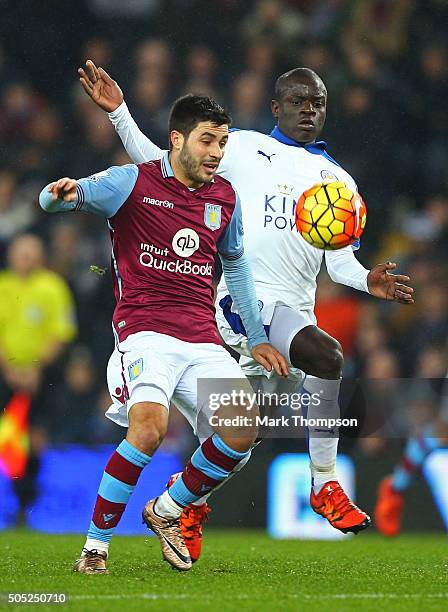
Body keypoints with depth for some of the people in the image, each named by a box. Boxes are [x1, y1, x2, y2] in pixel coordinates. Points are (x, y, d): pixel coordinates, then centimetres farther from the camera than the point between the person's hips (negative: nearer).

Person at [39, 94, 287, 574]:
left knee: (244, 431, -13)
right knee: (148, 427, -30)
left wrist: (256, 338, 27)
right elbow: (62, 197, -13)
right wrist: (61, 193, -39)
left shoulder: (224, 197, 14)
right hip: (145, 332, -5)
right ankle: (95, 544, -13)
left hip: (202, 342, 5)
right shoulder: (133, 182, -3)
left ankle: (166, 510, 13)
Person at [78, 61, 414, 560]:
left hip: (296, 308, 5)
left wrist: (366, 280, -7)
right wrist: (118, 112, 2)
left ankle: (190, 498, 21)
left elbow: (340, 261, 16)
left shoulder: (338, 180, 21)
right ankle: (325, 485, -17)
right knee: (326, 355, -28)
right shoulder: (243, 148, 11)